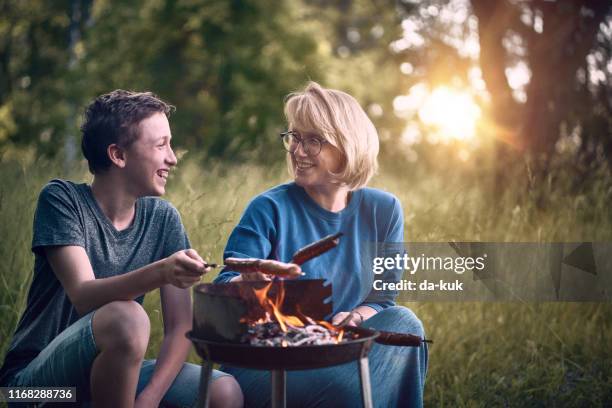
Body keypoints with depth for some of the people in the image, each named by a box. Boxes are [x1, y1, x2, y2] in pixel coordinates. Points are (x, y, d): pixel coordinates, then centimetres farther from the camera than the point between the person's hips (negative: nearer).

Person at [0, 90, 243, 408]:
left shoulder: (163, 218, 3)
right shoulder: (61, 199, -9)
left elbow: (180, 326, -4)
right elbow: (84, 297, -24)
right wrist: (161, 272, -41)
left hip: (112, 374, 4)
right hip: (37, 381, -4)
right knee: (126, 318, -34)